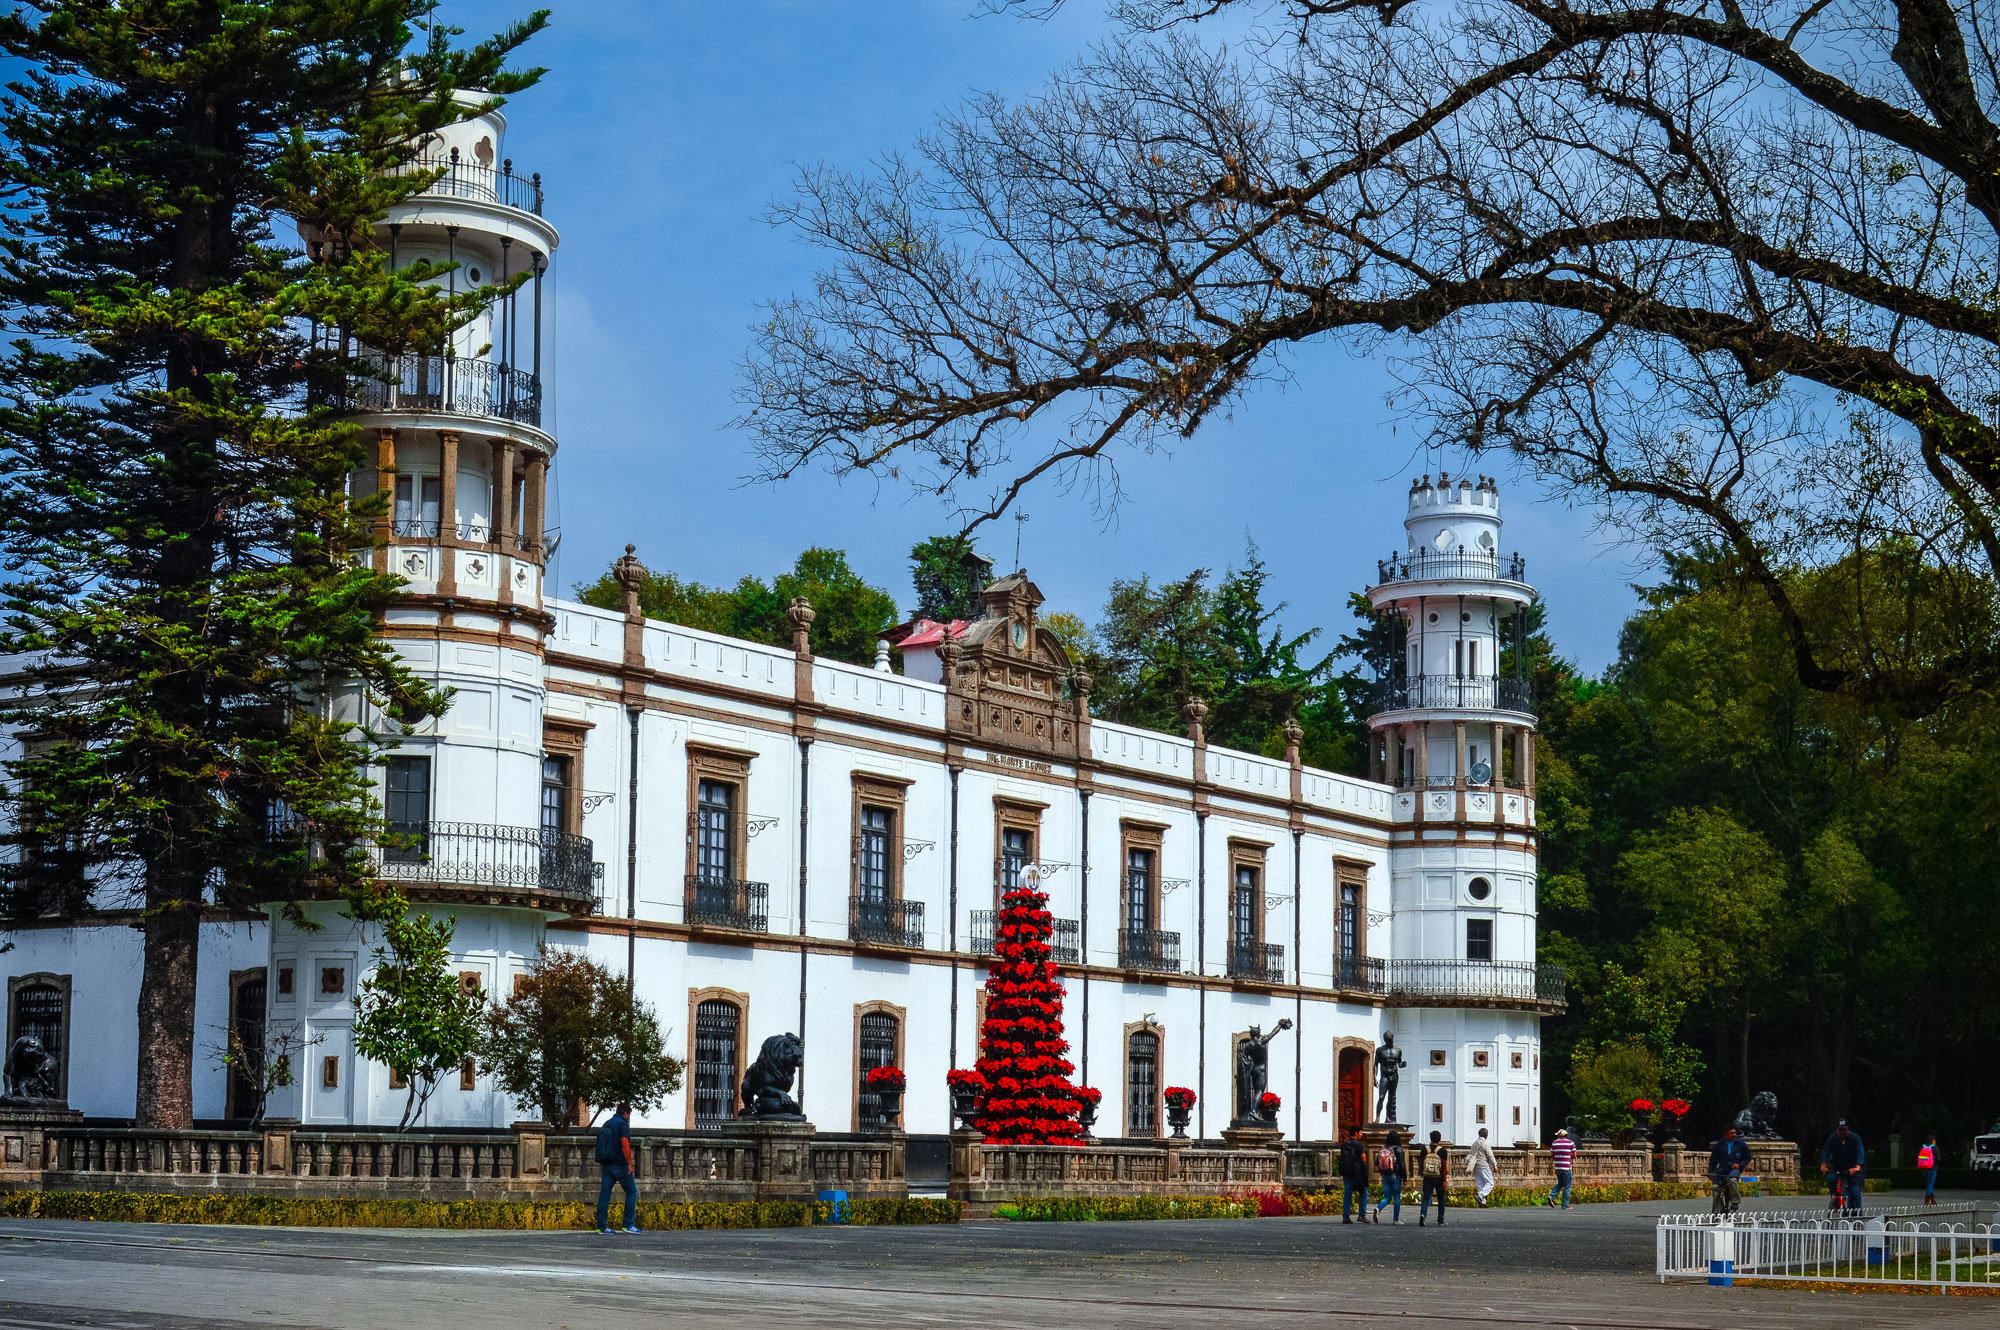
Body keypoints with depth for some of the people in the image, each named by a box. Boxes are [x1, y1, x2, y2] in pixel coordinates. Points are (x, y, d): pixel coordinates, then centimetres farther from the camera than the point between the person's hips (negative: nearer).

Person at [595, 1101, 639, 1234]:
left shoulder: (606, 1124, 15)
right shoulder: (622, 1124, -9)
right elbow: (625, 1144, -19)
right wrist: (630, 1164, -19)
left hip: (606, 1165, 7)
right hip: (620, 1165, -7)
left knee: (604, 1194, 5)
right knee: (632, 1192, 3)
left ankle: (601, 1226, 1)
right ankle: (628, 1225, -2)